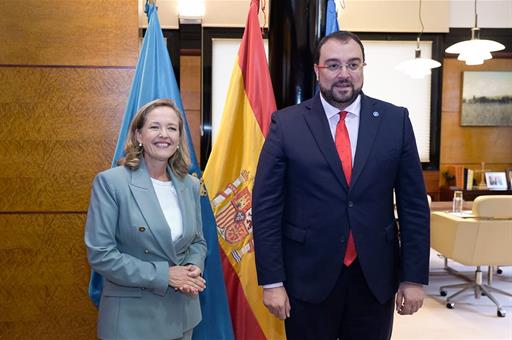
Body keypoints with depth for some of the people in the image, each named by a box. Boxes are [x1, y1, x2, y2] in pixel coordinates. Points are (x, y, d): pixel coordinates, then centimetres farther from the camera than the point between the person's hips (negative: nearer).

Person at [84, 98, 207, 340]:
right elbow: (100, 254, -15)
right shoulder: (110, 182, -12)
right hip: (132, 316, -5)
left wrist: (194, 268, -9)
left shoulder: (191, 185, 3)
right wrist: (163, 275, -18)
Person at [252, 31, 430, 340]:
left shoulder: (395, 120, 0)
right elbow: (267, 205, -6)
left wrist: (415, 277, -1)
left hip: (376, 277, 2)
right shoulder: (286, 124, -5)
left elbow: (414, 203, 1)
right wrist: (272, 280, -8)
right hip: (308, 277, -1)